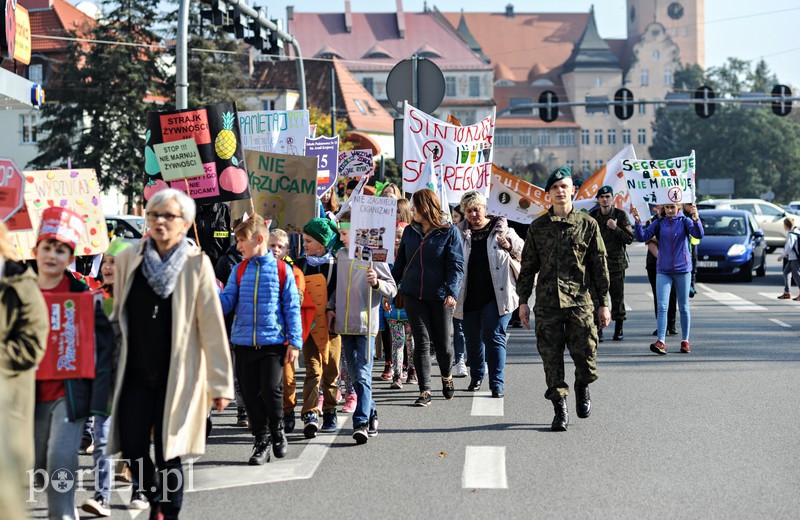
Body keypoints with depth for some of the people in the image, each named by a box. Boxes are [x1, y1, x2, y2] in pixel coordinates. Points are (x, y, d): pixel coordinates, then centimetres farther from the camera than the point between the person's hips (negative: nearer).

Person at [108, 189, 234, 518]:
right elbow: (117, 316, 10)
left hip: (177, 376, -3)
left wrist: (221, 383, -10)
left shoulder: (196, 263, -7)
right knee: (133, 449, 3)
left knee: (168, 454, -1)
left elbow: (213, 327, -8)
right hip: (136, 374, 3)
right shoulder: (128, 260, 2)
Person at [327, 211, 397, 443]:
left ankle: (361, 422, -14)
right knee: (356, 376, 12)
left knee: (363, 375, -11)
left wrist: (377, 283, -26)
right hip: (345, 324, 6)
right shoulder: (341, 254, 11)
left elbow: (392, 289, -8)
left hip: (366, 325, -6)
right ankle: (370, 413, 26)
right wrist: (331, 307, 9)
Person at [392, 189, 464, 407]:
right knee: (421, 342, -2)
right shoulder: (409, 232, 9)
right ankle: (425, 391, 0)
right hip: (413, 295, 3)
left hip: (439, 296, -3)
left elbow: (456, 265, -8)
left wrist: (452, 292, -20)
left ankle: (446, 376, 36)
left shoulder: (449, 232, -4)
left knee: (442, 343, 6)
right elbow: (400, 264, 15)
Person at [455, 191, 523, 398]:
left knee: (494, 337, -9)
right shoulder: (460, 233, 7)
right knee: (472, 339, 14)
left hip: (496, 295, -3)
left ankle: (497, 383, -7)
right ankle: (476, 377, 32)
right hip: (469, 296, 3)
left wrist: (511, 246, -9)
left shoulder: (502, 230, 2)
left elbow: (524, 254, 10)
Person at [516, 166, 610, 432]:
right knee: (551, 355, 0)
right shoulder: (538, 227, 9)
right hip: (547, 302, 1)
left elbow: (599, 265, 6)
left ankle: (582, 387, 28)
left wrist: (603, 303, 3)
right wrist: (523, 301, 6)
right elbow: (528, 266, 12)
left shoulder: (587, 224, 5)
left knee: (585, 351, -4)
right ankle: (560, 409, 8)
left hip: (579, 300, -1)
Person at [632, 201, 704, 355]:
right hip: (663, 271, 1)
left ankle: (685, 341, 18)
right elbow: (642, 237, -5)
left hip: (682, 270, -1)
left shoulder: (684, 221, -1)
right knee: (662, 307, -9)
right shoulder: (659, 223, 3)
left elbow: (698, 234, -17)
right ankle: (661, 342, -15)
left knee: (683, 307, 8)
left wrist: (696, 219, -34)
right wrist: (637, 222, -20)